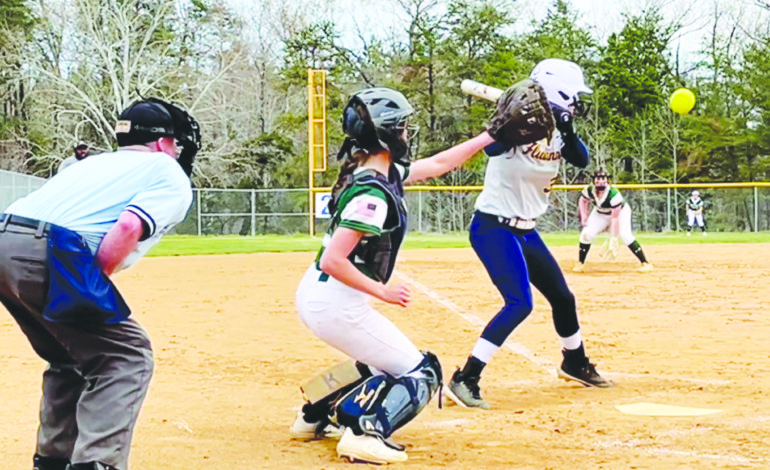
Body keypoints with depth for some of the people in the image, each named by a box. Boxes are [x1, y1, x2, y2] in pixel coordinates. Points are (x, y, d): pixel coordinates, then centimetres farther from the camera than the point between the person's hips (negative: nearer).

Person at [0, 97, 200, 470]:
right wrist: (90, 292, -2)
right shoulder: (171, 177, 10)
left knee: (70, 356, 26)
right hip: (49, 255, -8)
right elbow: (128, 228, -10)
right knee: (126, 355, 1)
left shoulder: (99, 162, 33)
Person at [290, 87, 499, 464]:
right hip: (336, 303, -10)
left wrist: (489, 136, 24)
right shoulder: (373, 193, -21)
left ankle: (314, 417, 28)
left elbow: (438, 164, 21)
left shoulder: (385, 175, 8)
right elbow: (333, 261, -26)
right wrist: (382, 291, -17)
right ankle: (365, 434, -15)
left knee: (381, 362, 29)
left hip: (314, 293, 10)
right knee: (421, 374, -2)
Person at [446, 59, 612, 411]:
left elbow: (581, 160, -11)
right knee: (519, 303, -22)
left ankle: (575, 364, 43)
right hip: (494, 228, -9)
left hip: (526, 231, 9)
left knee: (562, 297, 18)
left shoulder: (558, 133, 6)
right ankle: (464, 380, -19)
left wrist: (567, 130, -27)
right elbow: (492, 147, -36)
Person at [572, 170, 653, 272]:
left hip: (620, 211, -4)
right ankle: (580, 263, 5)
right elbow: (583, 201, 0)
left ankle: (645, 263, -18)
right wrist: (584, 216, -9)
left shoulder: (614, 195, -37)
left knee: (625, 235, -25)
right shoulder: (589, 190, -24)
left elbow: (615, 217, -34)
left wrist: (613, 238, -36)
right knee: (586, 233, -12)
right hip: (600, 213, 4)